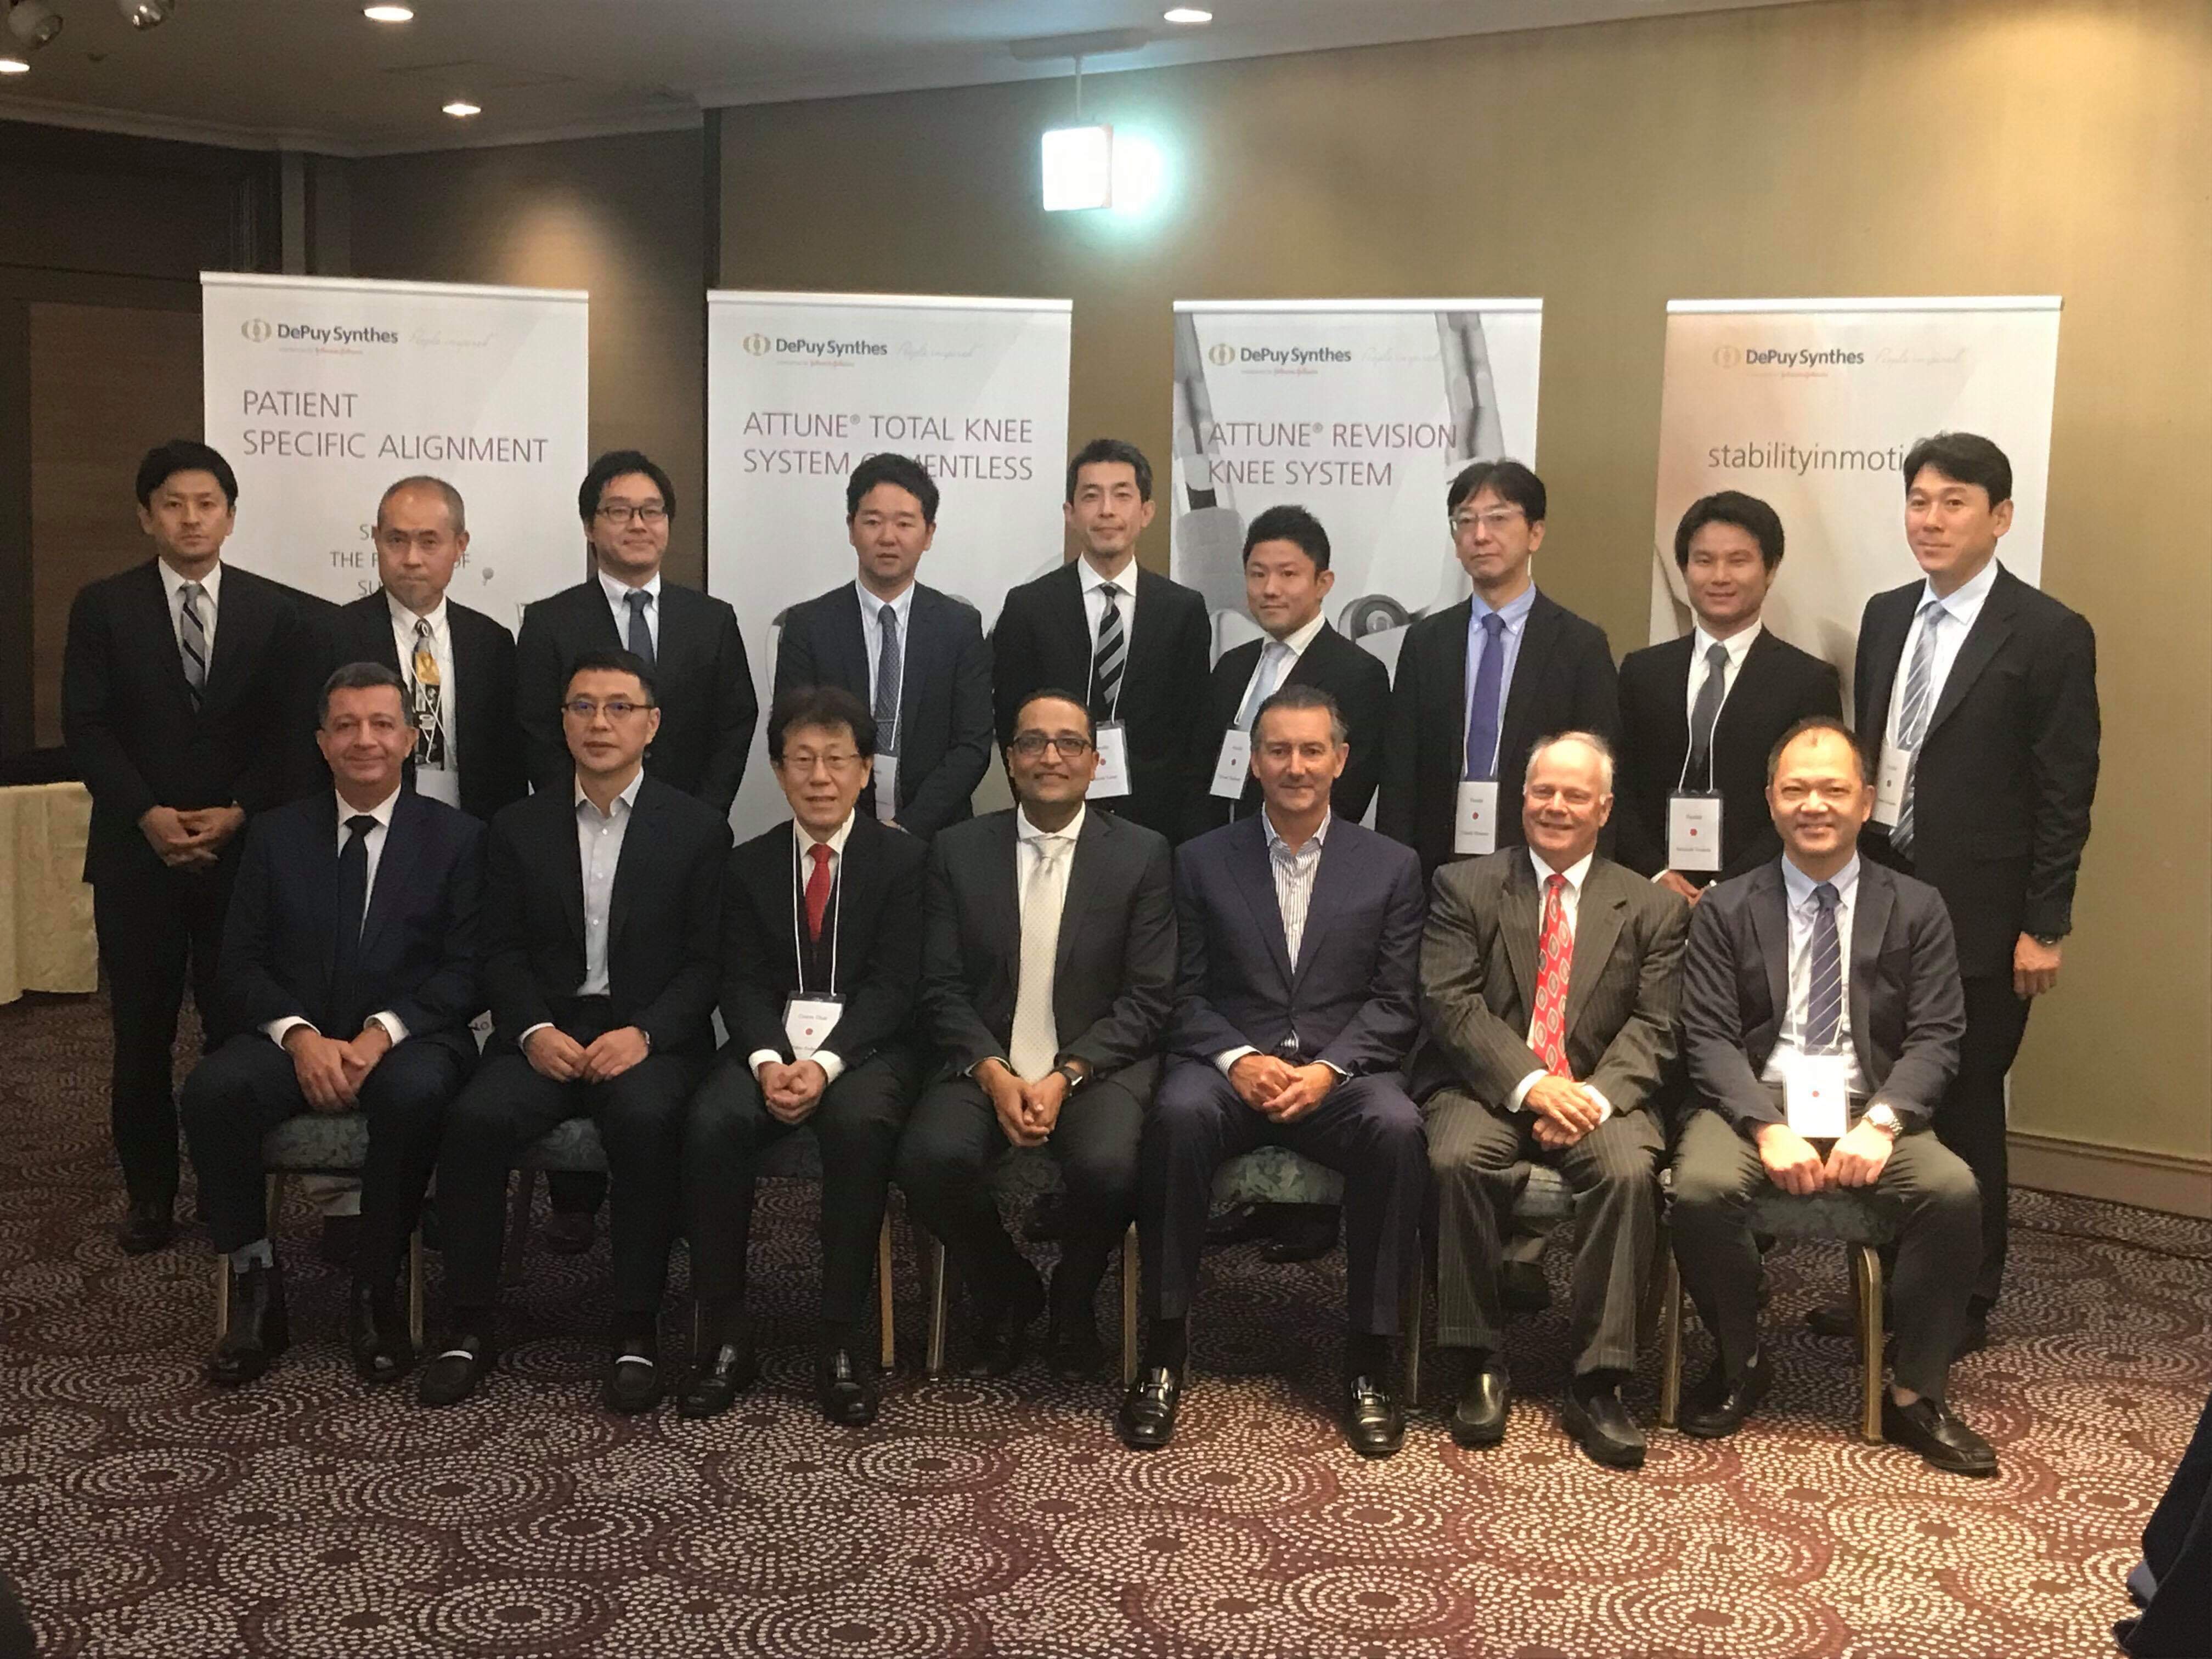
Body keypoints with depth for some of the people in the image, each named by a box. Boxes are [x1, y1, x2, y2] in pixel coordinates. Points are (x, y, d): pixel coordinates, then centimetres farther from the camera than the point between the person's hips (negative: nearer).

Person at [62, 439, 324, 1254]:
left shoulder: (280, 612, 5)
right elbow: (86, 727, 0)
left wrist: (237, 813, -11)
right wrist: (148, 814, -12)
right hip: (136, 852, 1)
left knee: (236, 1028, 0)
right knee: (142, 1035, 5)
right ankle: (150, 1196, 17)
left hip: (245, 850, 0)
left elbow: (295, 731, 2)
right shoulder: (103, 607, 5)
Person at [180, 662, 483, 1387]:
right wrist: (301, 1036, -14)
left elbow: (466, 970, -2)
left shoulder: (456, 838, 5)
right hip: (294, 1036, 2)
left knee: (416, 1093, -37)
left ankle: (376, 1291, -18)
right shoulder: (276, 836, 11)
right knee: (212, 1089, -29)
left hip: (408, 1040, -2)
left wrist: (381, 1034, -18)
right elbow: (240, 965, 6)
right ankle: (254, 1285, -13)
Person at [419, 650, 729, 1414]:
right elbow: (502, 952, 8)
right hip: (545, 1030, 2)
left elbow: (706, 960, 0)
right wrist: (535, 1030, -11)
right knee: (476, 1118, -27)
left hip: (651, 1033, -2)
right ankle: (470, 1326, -14)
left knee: (645, 1119, -34)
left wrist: (643, 1034, -16)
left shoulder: (698, 829, 5)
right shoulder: (519, 828, 12)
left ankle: (636, 1332, -22)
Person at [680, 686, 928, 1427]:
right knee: (710, 1123, -29)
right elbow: (743, 984, 5)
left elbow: (892, 985, -5)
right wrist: (769, 1062, -16)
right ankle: (724, 1330, -16)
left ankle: (843, 1338, -24)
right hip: (772, 1042, 2)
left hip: (868, 1044, -2)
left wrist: (826, 1063, -20)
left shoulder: (903, 859, 4)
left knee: (858, 1122, -35)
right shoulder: (749, 865, 13)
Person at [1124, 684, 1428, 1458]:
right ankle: (1165, 1349, -23)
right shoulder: (1203, 860, 11)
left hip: (1343, 1071, 0)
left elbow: (1395, 1003, 4)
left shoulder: (1392, 866, 10)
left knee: (1396, 1128, -33)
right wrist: (1238, 1058, -14)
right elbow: (1185, 992, 5)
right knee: (1179, 1114, -35)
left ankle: (1369, 1360, -20)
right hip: (1228, 1064, 0)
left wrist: (1328, 1069, -13)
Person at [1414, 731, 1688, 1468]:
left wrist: (1595, 1096, -17)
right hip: (1488, 1087, 0)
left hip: (1597, 1094, 1)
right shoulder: (1465, 887, 8)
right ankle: (1483, 1365, -17)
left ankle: (1597, 1385, -21)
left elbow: (1655, 1029, 2)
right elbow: (1450, 1005, -3)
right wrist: (1531, 1084, -18)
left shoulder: (1653, 908, 12)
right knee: (1457, 1160, -32)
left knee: (1629, 1172, -31)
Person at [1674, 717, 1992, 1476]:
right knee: (1701, 1190, -31)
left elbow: (1935, 1038, 1)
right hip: (1755, 1102, -1)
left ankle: (1914, 1395, -8)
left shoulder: (1916, 909, 9)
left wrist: (1880, 1123, -18)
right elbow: (1708, 1039, -1)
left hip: (1872, 1109, 1)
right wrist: (1767, 1128, -18)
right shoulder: (1724, 910, 7)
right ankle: (1740, 1365, -2)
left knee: (1954, 1190, -28)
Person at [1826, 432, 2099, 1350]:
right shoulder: (1885, 616, 9)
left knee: (1964, 1112, 6)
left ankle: (1963, 1303, 20)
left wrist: (2045, 927, -12)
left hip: (1978, 916, -5)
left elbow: (2064, 795, -10)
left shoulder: (2050, 635, -9)